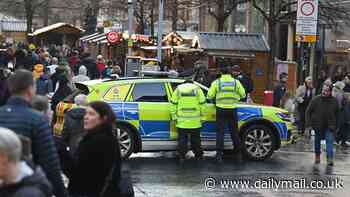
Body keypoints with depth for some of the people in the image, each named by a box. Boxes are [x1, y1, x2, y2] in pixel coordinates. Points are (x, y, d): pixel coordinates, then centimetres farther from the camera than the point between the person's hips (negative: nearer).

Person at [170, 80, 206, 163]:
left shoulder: (178, 89, 8)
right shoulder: (197, 89, 6)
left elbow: (174, 104, 3)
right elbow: (202, 103, 2)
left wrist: (174, 117, 6)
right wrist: (202, 117, 6)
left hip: (182, 121, 0)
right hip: (195, 121, 0)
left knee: (182, 139, 6)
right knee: (195, 139, 10)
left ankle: (182, 157, 5)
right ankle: (198, 156, 17)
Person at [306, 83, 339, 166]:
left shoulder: (334, 101, -3)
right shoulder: (315, 100, -9)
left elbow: (336, 114, 7)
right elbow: (308, 112, -3)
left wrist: (335, 126, 5)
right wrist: (308, 124, -10)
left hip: (329, 126, 0)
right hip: (318, 125, 0)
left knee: (329, 141, -12)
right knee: (317, 141, 15)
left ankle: (330, 158, -13)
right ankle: (317, 155, 35)